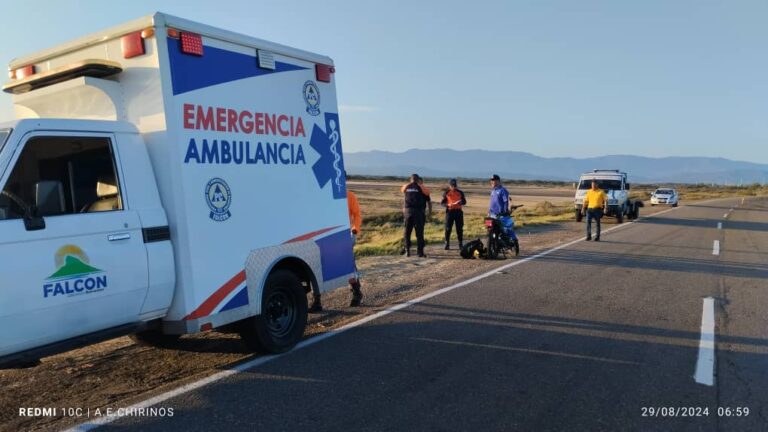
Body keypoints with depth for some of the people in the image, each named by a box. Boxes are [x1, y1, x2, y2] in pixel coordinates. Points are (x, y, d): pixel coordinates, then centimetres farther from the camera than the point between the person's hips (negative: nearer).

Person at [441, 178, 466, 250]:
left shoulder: (460, 192, 7)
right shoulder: (446, 193, 3)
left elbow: (464, 202, 10)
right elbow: (442, 202, 3)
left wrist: (460, 202, -13)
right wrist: (448, 205, -16)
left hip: (458, 211, 1)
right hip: (450, 211, -1)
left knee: (459, 229, 3)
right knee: (448, 228, -3)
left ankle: (460, 244, 12)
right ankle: (447, 243, 5)